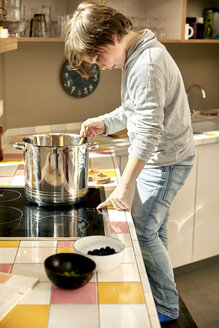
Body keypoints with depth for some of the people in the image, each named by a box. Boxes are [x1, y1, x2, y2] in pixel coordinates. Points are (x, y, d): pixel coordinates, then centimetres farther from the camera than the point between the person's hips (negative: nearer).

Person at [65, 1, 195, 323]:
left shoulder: (147, 63, -24)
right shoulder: (137, 56, 9)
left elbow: (149, 130, -29)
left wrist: (125, 186, -27)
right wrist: (105, 122, 5)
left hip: (166, 160, -10)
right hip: (158, 157, 10)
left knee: (144, 232, -4)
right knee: (154, 230, 16)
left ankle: (167, 307, 12)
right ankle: (158, 297, 31)